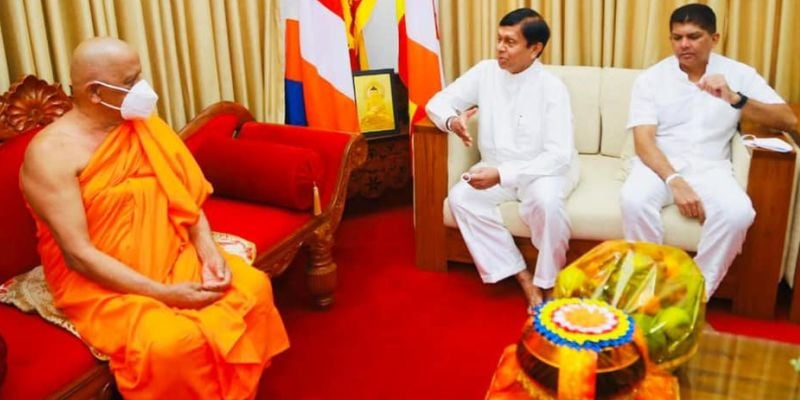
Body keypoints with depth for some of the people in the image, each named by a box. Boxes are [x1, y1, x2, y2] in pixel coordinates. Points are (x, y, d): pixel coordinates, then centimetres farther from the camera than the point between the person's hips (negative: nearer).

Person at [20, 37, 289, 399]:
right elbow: (78, 254, -21)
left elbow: (186, 199, 7)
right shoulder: (51, 153, -16)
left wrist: (209, 252, -11)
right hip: (101, 286, -6)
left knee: (254, 286, -11)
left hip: (173, 259, 7)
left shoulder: (142, 125, 5)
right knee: (174, 342, -32)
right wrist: (164, 293, -24)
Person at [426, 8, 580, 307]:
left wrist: (501, 174, -33)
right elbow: (437, 102, 5)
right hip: (496, 168, 5)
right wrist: (452, 120, -21)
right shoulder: (486, 72, -2)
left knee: (546, 199, -37)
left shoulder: (552, 88, -16)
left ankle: (548, 283, -14)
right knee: (460, 197, -24)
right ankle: (523, 277, -17)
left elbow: (559, 156, -23)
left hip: (543, 169, -4)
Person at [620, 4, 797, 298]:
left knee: (738, 212, -31)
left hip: (709, 167, 1)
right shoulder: (651, 78, 2)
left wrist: (735, 99, -20)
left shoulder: (738, 74, 5)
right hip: (660, 164, 0)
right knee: (634, 199, -34)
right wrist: (675, 182, -25)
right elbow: (643, 141, -8)